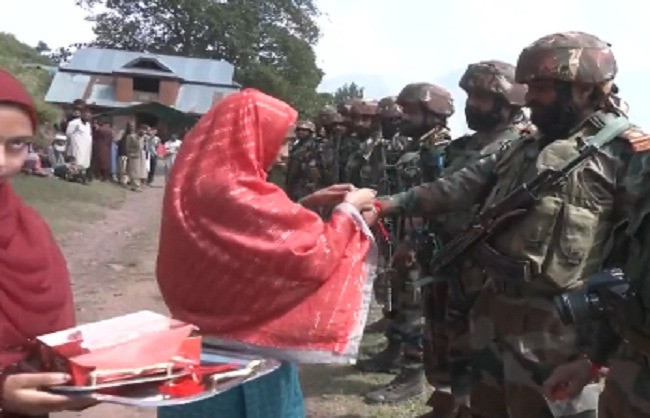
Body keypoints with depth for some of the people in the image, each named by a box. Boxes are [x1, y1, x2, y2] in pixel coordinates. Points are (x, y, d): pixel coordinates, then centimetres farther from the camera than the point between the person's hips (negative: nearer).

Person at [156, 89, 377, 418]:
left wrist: (308, 204, 8)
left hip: (207, 329, 9)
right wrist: (348, 209, -8)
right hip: (242, 344, -9)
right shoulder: (238, 193, -25)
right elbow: (314, 255, -22)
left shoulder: (201, 180, 3)